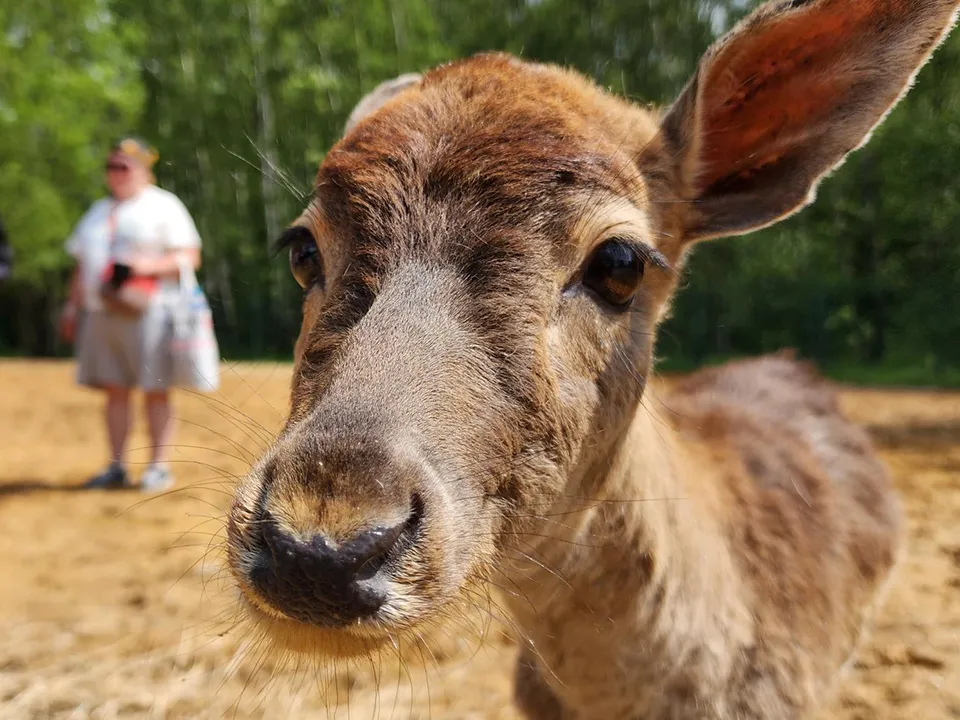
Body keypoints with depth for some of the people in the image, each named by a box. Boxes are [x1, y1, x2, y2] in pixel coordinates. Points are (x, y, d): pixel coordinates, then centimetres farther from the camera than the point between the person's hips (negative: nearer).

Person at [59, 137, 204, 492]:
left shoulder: (163, 206, 3)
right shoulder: (98, 210, 23)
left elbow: (190, 256, -5)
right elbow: (81, 264, 25)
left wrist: (150, 265, -18)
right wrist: (72, 305, 18)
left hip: (148, 312, -6)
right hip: (101, 313, 6)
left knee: (155, 390, -4)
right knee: (114, 390, 6)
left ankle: (158, 467, 1)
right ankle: (117, 467, 12)